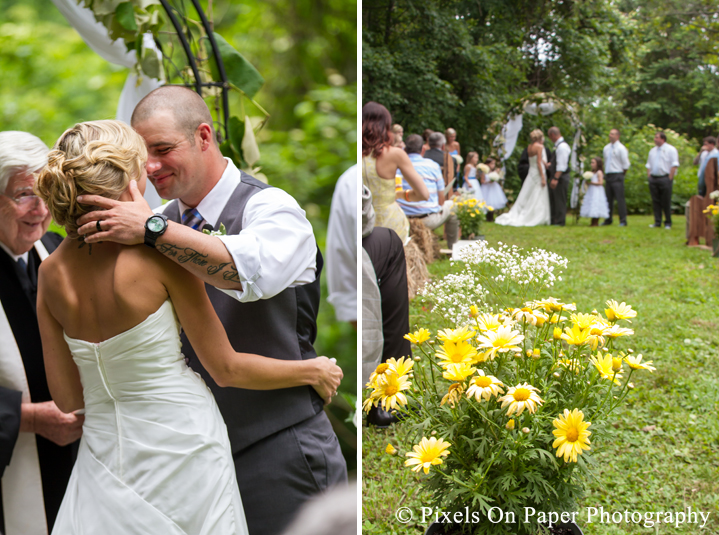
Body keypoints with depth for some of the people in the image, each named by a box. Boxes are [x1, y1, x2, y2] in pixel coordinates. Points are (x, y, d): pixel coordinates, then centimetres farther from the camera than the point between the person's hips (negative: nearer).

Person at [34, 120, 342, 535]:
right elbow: (226, 368, -10)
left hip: (103, 450, 5)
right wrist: (312, 371, 5)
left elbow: (69, 399, 4)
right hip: (180, 446, -4)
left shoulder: (50, 274, -3)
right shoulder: (161, 256, -18)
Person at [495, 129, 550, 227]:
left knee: (526, 197, 11)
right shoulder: (540, 147, -12)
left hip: (531, 173, 8)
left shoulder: (529, 147, 10)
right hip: (538, 174, -8)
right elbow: (539, 162, -17)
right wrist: (543, 178, -17)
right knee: (537, 199, -3)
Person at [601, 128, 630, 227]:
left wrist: (622, 174, 0)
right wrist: (605, 173, 15)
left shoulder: (621, 148, -6)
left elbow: (625, 164, -5)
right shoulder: (606, 148, 14)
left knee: (620, 198, -8)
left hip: (617, 176, -7)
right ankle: (608, 220, 16)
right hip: (608, 175, 7)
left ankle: (623, 221, -7)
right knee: (608, 198, 9)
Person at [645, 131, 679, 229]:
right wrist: (648, 176, 8)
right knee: (655, 201, 4)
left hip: (665, 178, -6)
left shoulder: (670, 150, -1)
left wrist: (670, 178, -14)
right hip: (653, 178, 6)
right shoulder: (653, 150, 18)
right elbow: (649, 165, 21)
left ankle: (668, 223, 3)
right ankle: (657, 222, 9)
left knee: (666, 202, -3)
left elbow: (674, 165, -8)